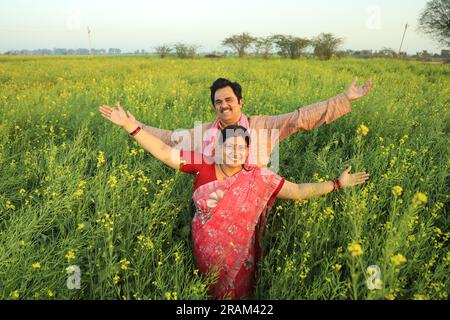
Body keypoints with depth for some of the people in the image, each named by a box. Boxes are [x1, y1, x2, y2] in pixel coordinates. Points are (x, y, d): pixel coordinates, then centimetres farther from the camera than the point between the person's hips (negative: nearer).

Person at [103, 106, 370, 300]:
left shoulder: (260, 178, -13)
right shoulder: (202, 166, -13)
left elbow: (299, 191, -8)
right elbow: (164, 152, -13)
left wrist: (337, 184, -12)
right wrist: (131, 125, -18)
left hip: (239, 258, 0)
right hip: (205, 255, 1)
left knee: (236, 292, 19)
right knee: (207, 292, 20)